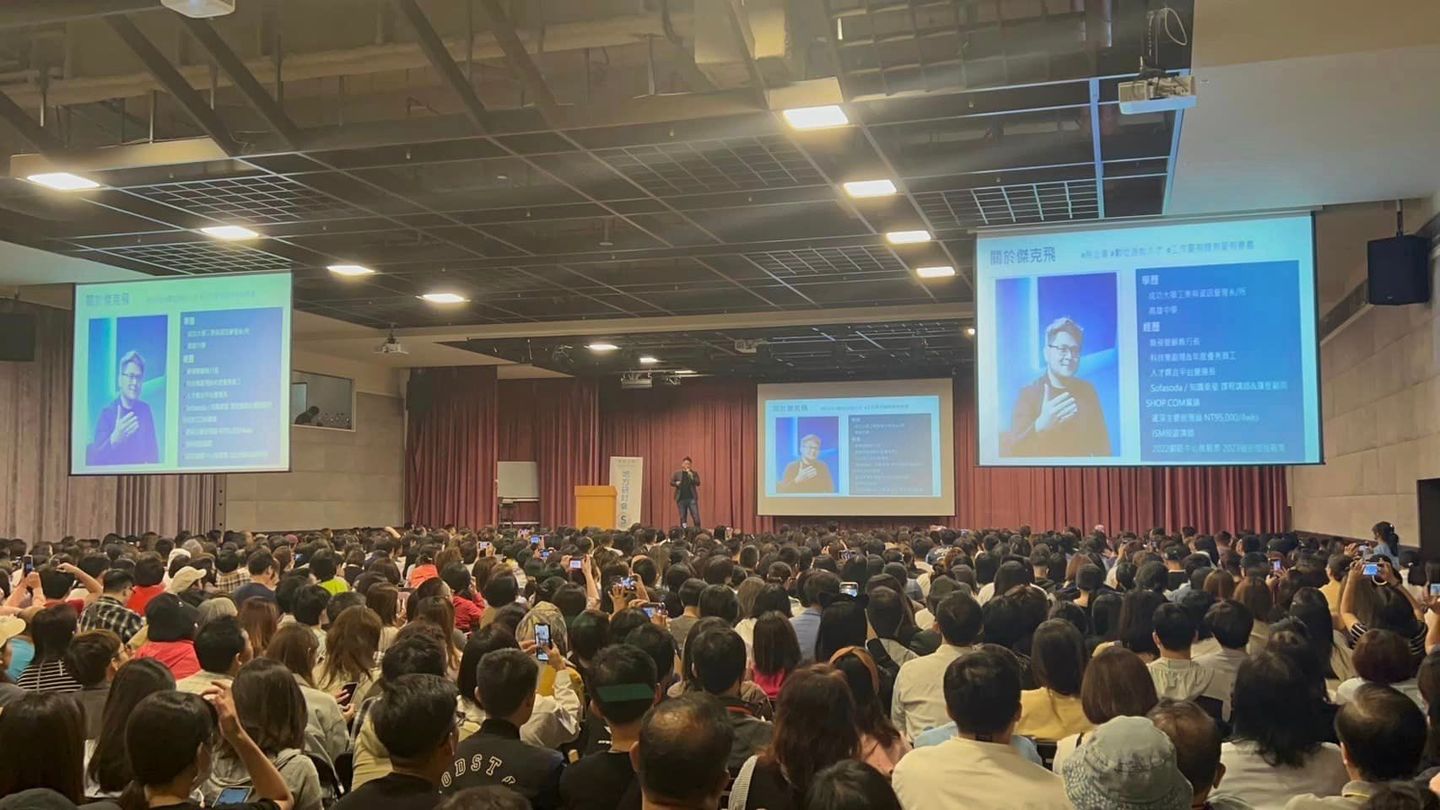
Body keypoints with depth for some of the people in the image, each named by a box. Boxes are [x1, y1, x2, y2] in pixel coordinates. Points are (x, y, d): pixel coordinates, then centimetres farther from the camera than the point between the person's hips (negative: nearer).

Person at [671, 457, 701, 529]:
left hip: (692, 498, -1)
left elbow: (698, 483, -3)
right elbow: (671, 482, 11)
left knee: (696, 517, -7)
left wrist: (691, 476, -16)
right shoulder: (677, 473, 8)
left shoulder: (694, 473, 7)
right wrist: (676, 483, -10)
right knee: (682, 517, 6)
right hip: (681, 498, 1)